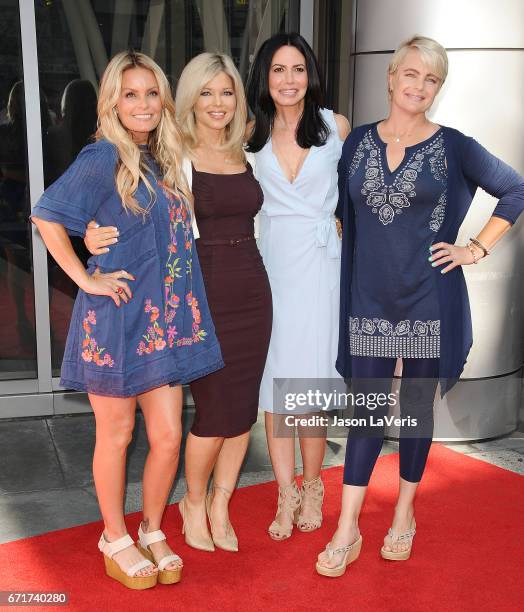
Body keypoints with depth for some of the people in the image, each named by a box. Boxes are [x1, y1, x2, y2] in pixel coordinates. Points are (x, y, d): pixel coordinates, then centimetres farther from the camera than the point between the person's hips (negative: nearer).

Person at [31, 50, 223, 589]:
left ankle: (152, 532, 30)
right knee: (116, 436, 9)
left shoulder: (163, 160, 11)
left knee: (167, 436, 8)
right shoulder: (104, 157, -10)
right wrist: (86, 279, -16)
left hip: (164, 319, 6)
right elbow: (46, 215, -16)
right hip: (117, 318, -6)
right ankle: (115, 539, 29)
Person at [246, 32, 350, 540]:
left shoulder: (336, 126, 2)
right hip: (269, 263, 2)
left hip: (319, 264, -2)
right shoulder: (252, 133, 5)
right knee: (272, 381, 3)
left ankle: (311, 488, 19)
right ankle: (287, 494, 16)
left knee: (310, 382, -1)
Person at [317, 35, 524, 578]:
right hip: (368, 298, 2)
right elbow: (342, 209, 17)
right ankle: (346, 533, 11)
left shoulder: (453, 147, -2)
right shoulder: (358, 142, 5)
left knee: (417, 406, 10)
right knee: (366, 409, 4)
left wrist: (477, 248, 1)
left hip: (428, 298, -1)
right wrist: (349, 255, 7)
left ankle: (404, 516, 29)